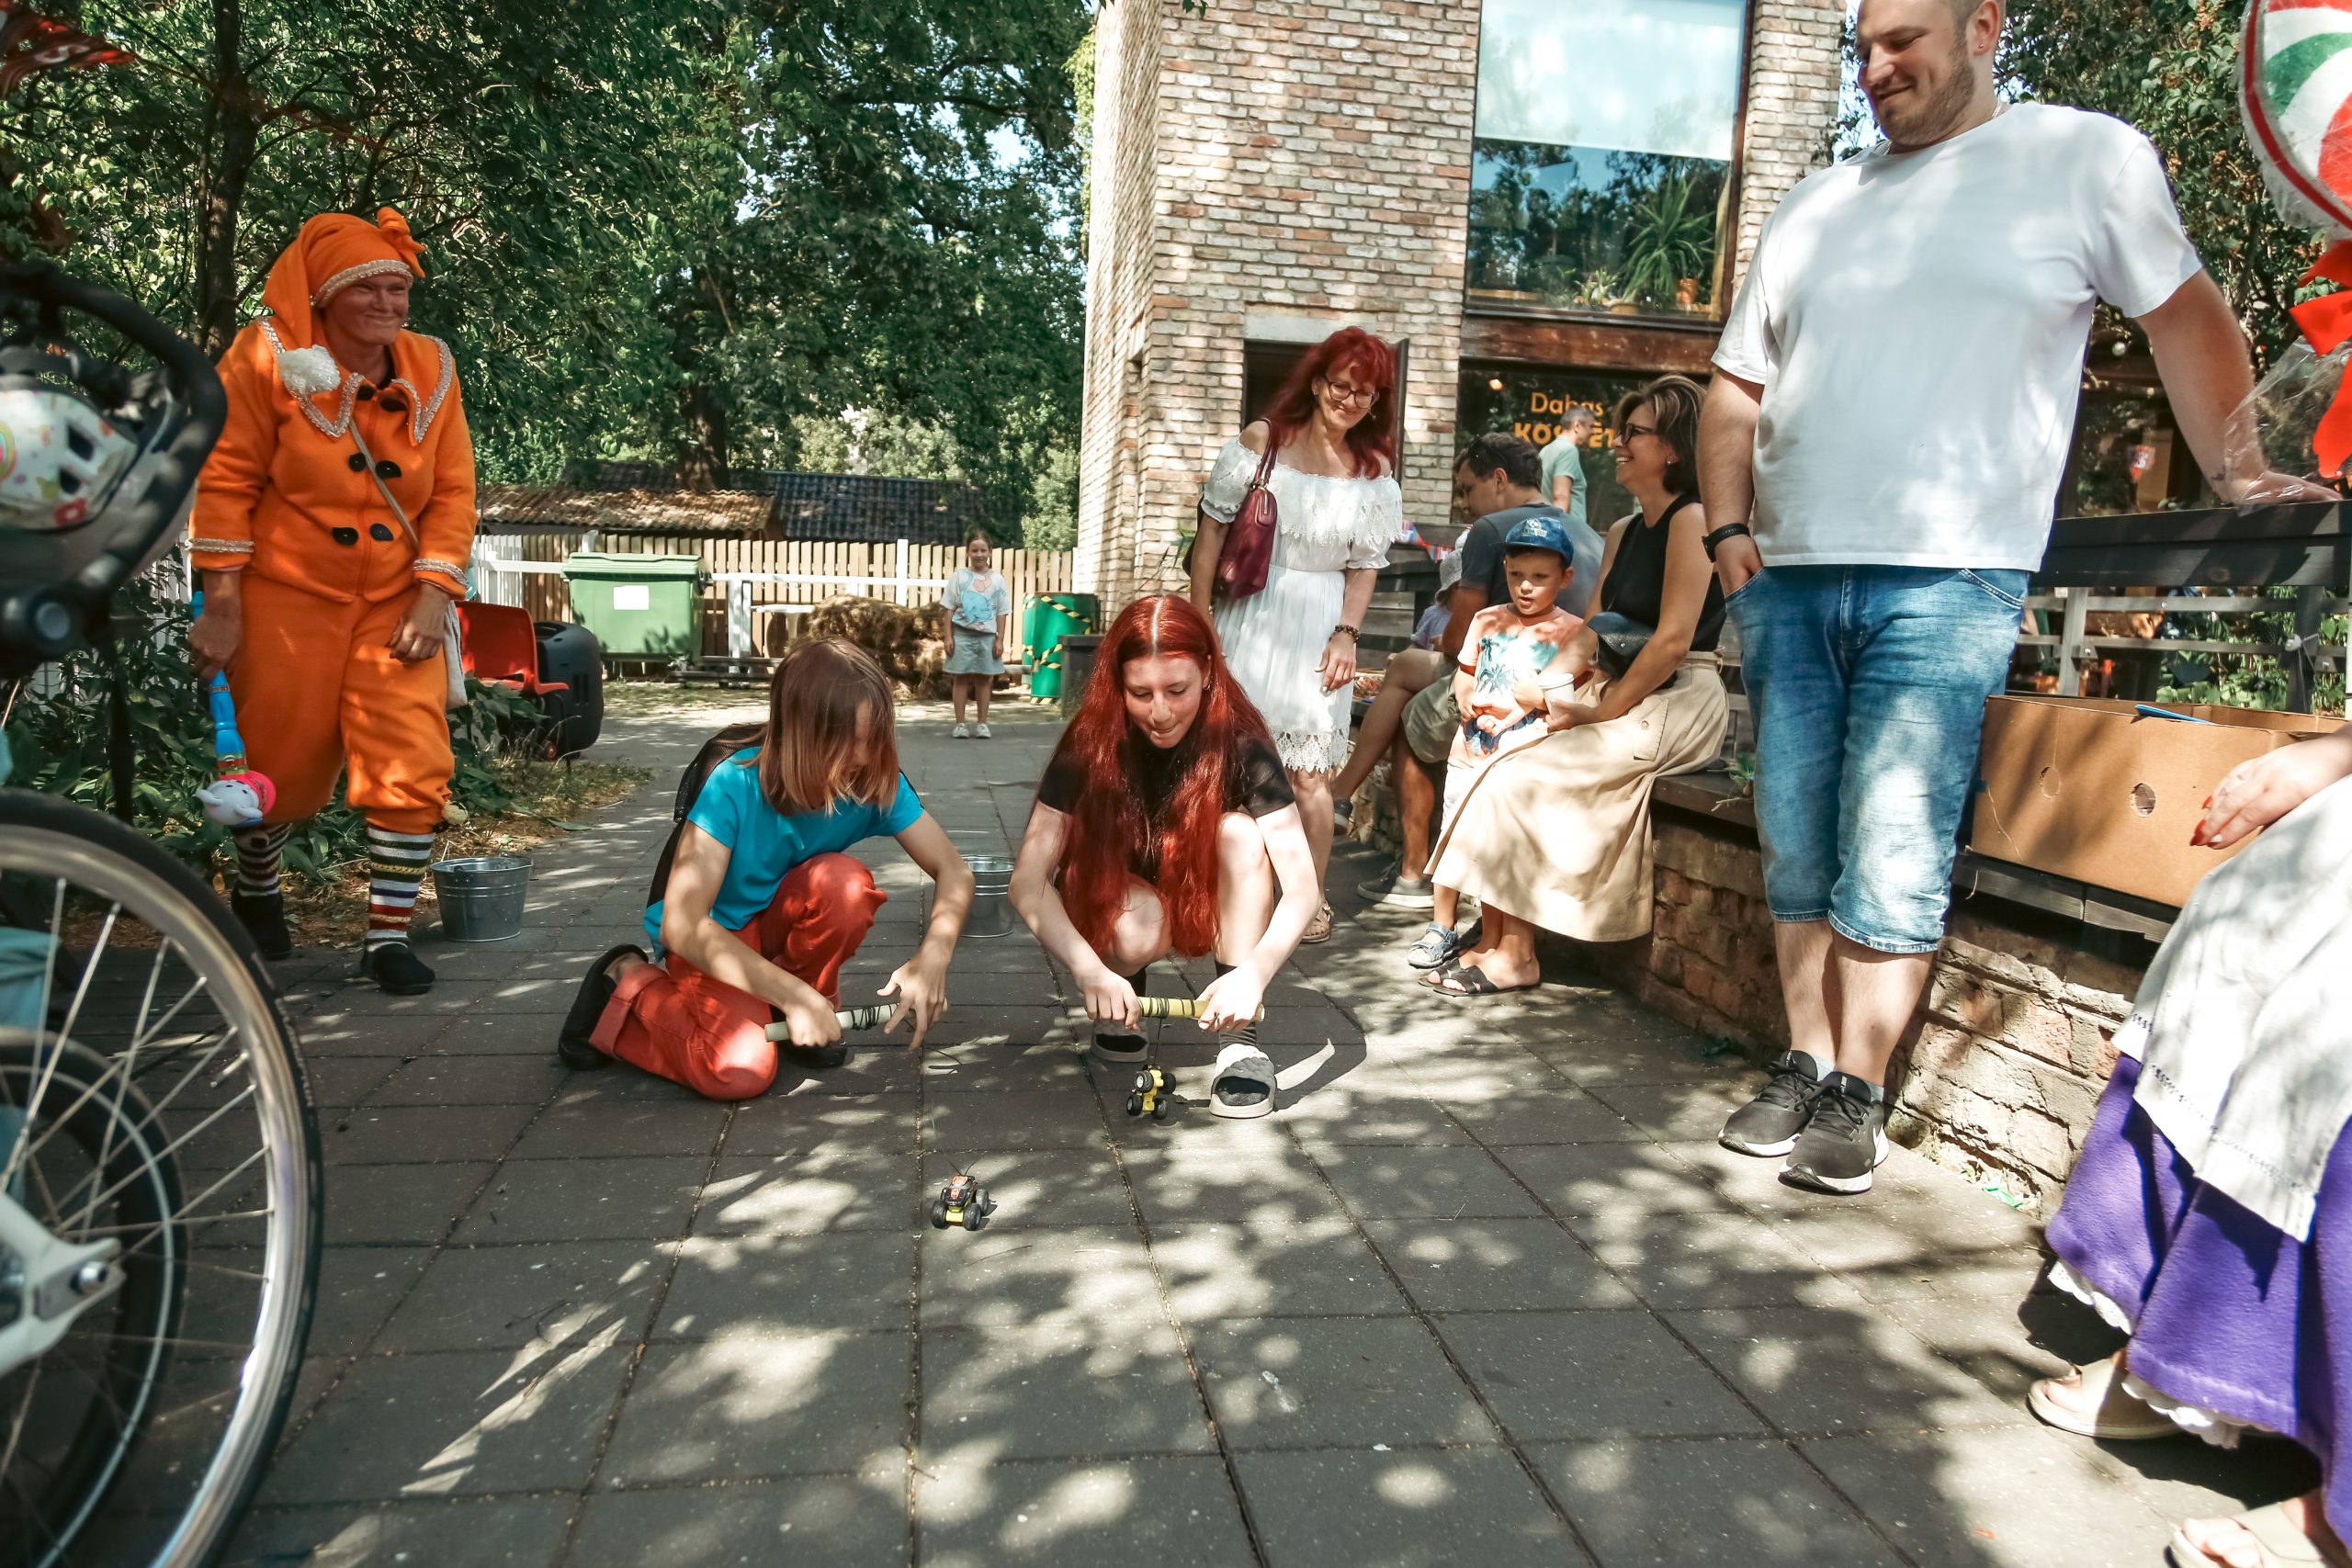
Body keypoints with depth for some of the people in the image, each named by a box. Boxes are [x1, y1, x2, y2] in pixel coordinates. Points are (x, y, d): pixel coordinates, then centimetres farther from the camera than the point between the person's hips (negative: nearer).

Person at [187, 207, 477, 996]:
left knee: (415, 768, -10)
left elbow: (453, 491, 1)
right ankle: (254, 887, 43)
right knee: (284, 769, 11)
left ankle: (388, 934, 4)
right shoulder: (268, 360, -9)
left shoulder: (430, 369, 0)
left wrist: (433, 592, -10)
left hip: (396, 605, 2)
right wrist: (224, 607, -10)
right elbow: (225, 482, -8)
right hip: (287, 601, -2)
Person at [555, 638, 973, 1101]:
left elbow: (953, 870, -16)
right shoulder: (735, 786, -30)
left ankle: (802, 1014, -2)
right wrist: (792, 992, -37)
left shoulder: (877, 782, -19)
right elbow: (681, 925, -32)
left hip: (775, 926, 4)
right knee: (742, 1069, -29)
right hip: (705, 941, -4)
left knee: (844, 880, -29)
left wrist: (933, 955, -36)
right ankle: (629, 984, 1)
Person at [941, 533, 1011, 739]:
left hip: (987, 635, 1)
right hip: (962, 634, -1)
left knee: (984, 678, 5)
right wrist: (948, 637, -5)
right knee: (961, 677, 2)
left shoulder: (996, 579, 5)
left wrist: (1000, 640, 0)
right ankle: (960, 724, 7)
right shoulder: (959, 576, 2)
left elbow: (1002, 613, 6)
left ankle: (983, 724, 13)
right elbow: (950, 609, 2)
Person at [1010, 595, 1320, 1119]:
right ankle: (1116, 1008, 0)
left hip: (1212, 913, 1)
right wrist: (1091, 972, -42)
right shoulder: (1089, 747, -23)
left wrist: (1253, 972, -46)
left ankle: (1239, 1038, -24)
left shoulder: (1240, 745, -23)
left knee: (1241, 832, -29)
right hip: (1109, 910, -1)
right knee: (1137, 927, -35)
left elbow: (1303, 887, -28)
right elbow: (1028, 883, -26)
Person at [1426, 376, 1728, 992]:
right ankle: (1492, 938, -7)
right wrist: (1566, 698, -4)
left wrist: (1600, 712, -15)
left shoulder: (1691, 519, -10)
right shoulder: (1623, 532, 19)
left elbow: (1672, 641, -18)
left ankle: (1515, 956, -8)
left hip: (1676, 706, -9)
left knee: (1516, 776, -19)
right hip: (1624, 700, 9)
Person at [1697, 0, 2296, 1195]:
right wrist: (1729, 529, 6)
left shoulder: (2086, 158, 6)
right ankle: (1807, 1068, 17)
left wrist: (2242, 484, 3)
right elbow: (1735, 389, 19)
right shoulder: (1816, 205, 19)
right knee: (1796, 852, 6)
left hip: (1945, 583, -4)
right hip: (1786, 581, 5)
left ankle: (1857, 1095, 5)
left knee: (1893, 861, -6)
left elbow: (2184, 318, 10)